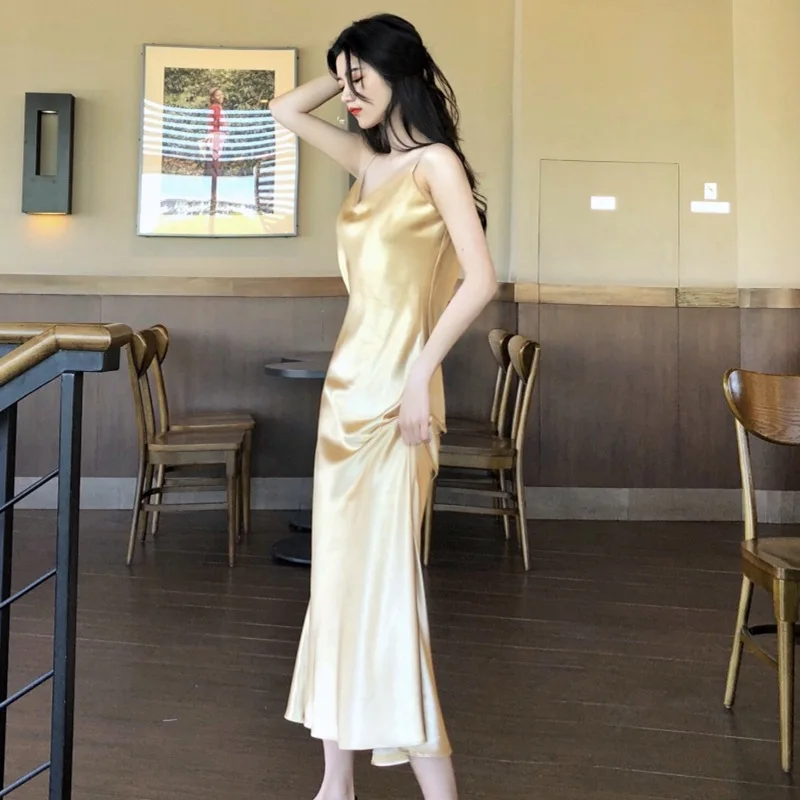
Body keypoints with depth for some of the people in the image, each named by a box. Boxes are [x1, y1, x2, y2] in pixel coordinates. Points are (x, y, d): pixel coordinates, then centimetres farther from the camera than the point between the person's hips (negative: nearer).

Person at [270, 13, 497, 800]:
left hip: (393, 385, -8)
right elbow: (284, 111, 23)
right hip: (347, 380, 8)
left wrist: (421, 372, -17)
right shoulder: (368, 161, 14)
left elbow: (480, 279, -14)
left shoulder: (436, 163, -6)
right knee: (340, 571, 8)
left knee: (383, 572, -10)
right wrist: (348, 75, 14)